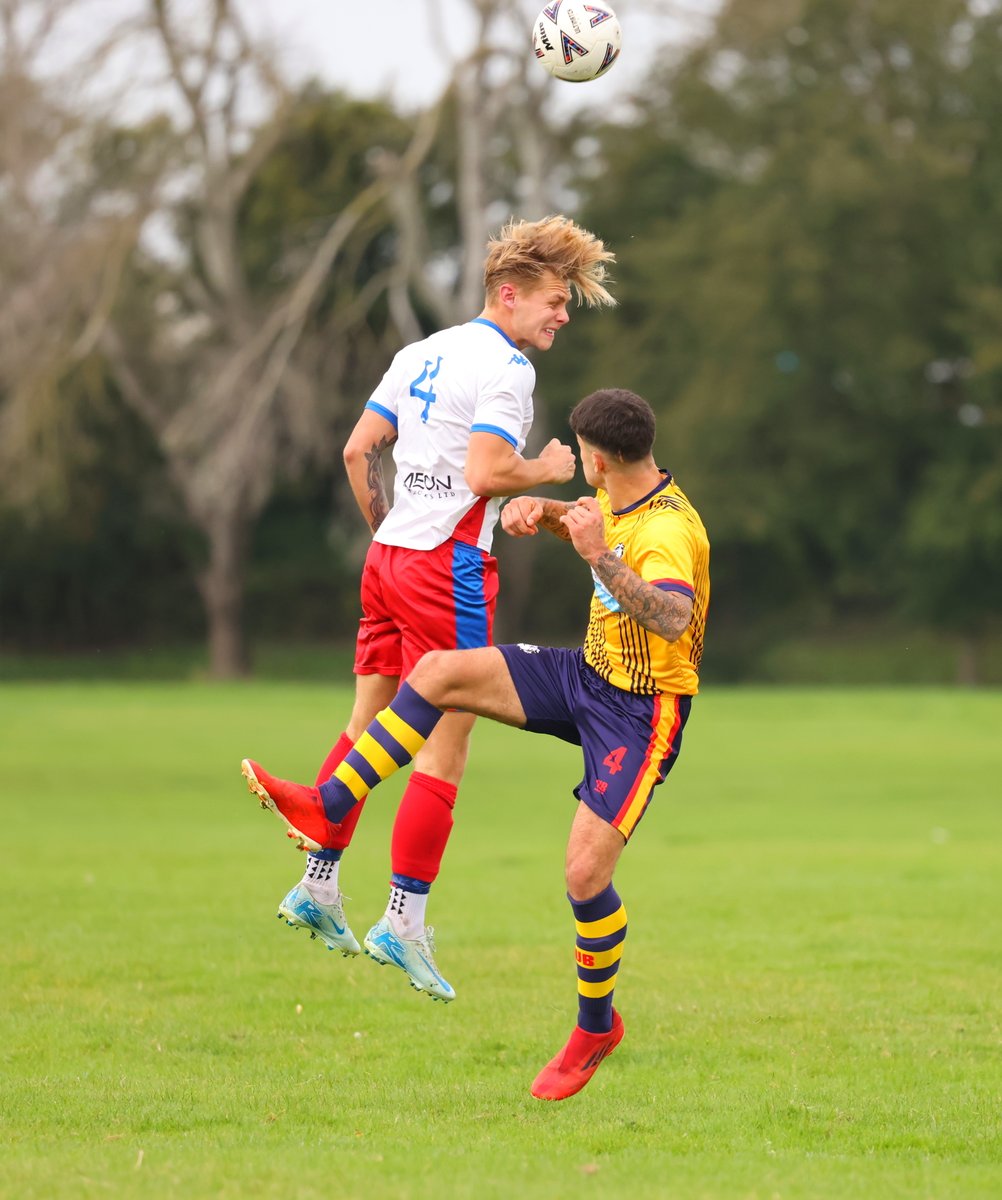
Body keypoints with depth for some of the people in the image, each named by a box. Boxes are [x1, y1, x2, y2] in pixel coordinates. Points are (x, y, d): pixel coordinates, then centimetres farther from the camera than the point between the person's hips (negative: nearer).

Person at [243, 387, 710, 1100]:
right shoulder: (622, 497, 0)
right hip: (590, 672, 9)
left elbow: (672, 619, -46)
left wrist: (601, 557, -55)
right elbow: (576, 518, 24)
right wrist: (535, 508, 2)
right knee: (439, 672, -6)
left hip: (641, 712, -8)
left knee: (585, 872, -15)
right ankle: (332, 808, 2)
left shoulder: (668, 531, -27)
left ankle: (598, 1026, 9)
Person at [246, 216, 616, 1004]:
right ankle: (405, 919, -7)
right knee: (446, 746, -5)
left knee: (369, 728, 16)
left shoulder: (423, 354, 15)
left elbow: (360, 450, 15)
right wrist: (547, 472, -4)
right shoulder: (504, 368, -11)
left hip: (388, 556, 9)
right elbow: (483, 473, -21)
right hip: (450, 566, -9)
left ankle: (318, 884, 18)